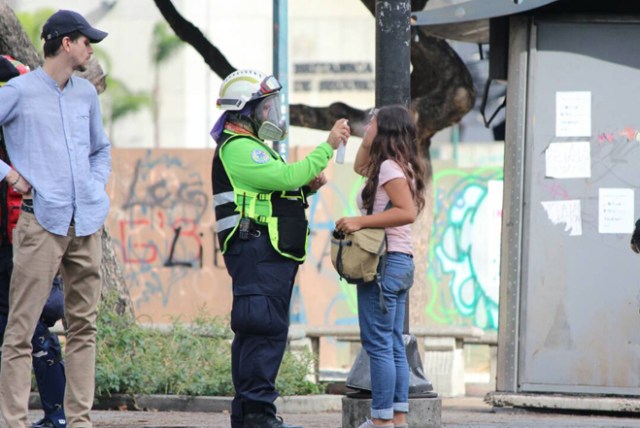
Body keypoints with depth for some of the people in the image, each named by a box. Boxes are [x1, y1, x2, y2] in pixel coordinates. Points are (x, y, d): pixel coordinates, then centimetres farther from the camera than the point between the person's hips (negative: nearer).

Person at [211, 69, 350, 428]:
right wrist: (328, 147, -17)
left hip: (271, 254, 11)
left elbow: (280, 189, 27)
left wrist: (308, 185, 8)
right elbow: (286, 176, -21)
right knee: (265, 329, -15)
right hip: (256, 249, -11)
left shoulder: (251, 147, 25)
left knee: (259, 330, 10)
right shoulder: (238, 149, -11)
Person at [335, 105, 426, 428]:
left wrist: (360, 221, -24)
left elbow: (406, 212, -24)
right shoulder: (396, 166, 17)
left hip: (384, 262, -10)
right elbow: (360, 167, 35)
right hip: (400, 263, 10)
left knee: (378, 344, -9)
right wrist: (368, 140, 22)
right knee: (393, 346, 11)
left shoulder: (390, 167, -12)